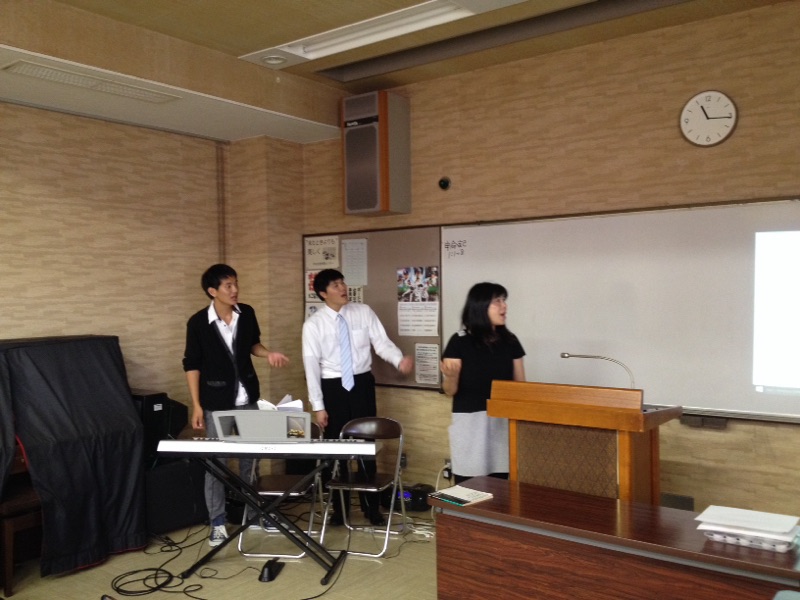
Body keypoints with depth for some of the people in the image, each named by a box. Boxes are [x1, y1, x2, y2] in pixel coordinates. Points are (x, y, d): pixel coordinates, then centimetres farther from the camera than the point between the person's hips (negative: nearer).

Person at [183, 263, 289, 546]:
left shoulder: (247, 313, -2)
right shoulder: (198, 322, -13)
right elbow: (192, 365, -8)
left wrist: (268, 354, -7)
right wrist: (196, 405, -10)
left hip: (247, 398, 4)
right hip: (217, 402, -4)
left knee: (250, 457, 14)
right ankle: (217, 523, 16)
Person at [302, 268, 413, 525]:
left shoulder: (364, 312, -2)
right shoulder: (313, 324, -7)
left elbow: (382, 343, -6)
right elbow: (311, 365, -8)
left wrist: (400, 360, -28)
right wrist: (318, 406, -11)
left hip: (362, 383, 1)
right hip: (332, 387, -1)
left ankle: (371, 506, 25)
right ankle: (339, 507, 29)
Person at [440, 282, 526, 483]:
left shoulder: (510, 341, 5)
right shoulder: (460, 342, -7)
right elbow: (450, 390, -6)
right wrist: (450, 376, -27)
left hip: (503, 422, 3)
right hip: (470, 422, -3)